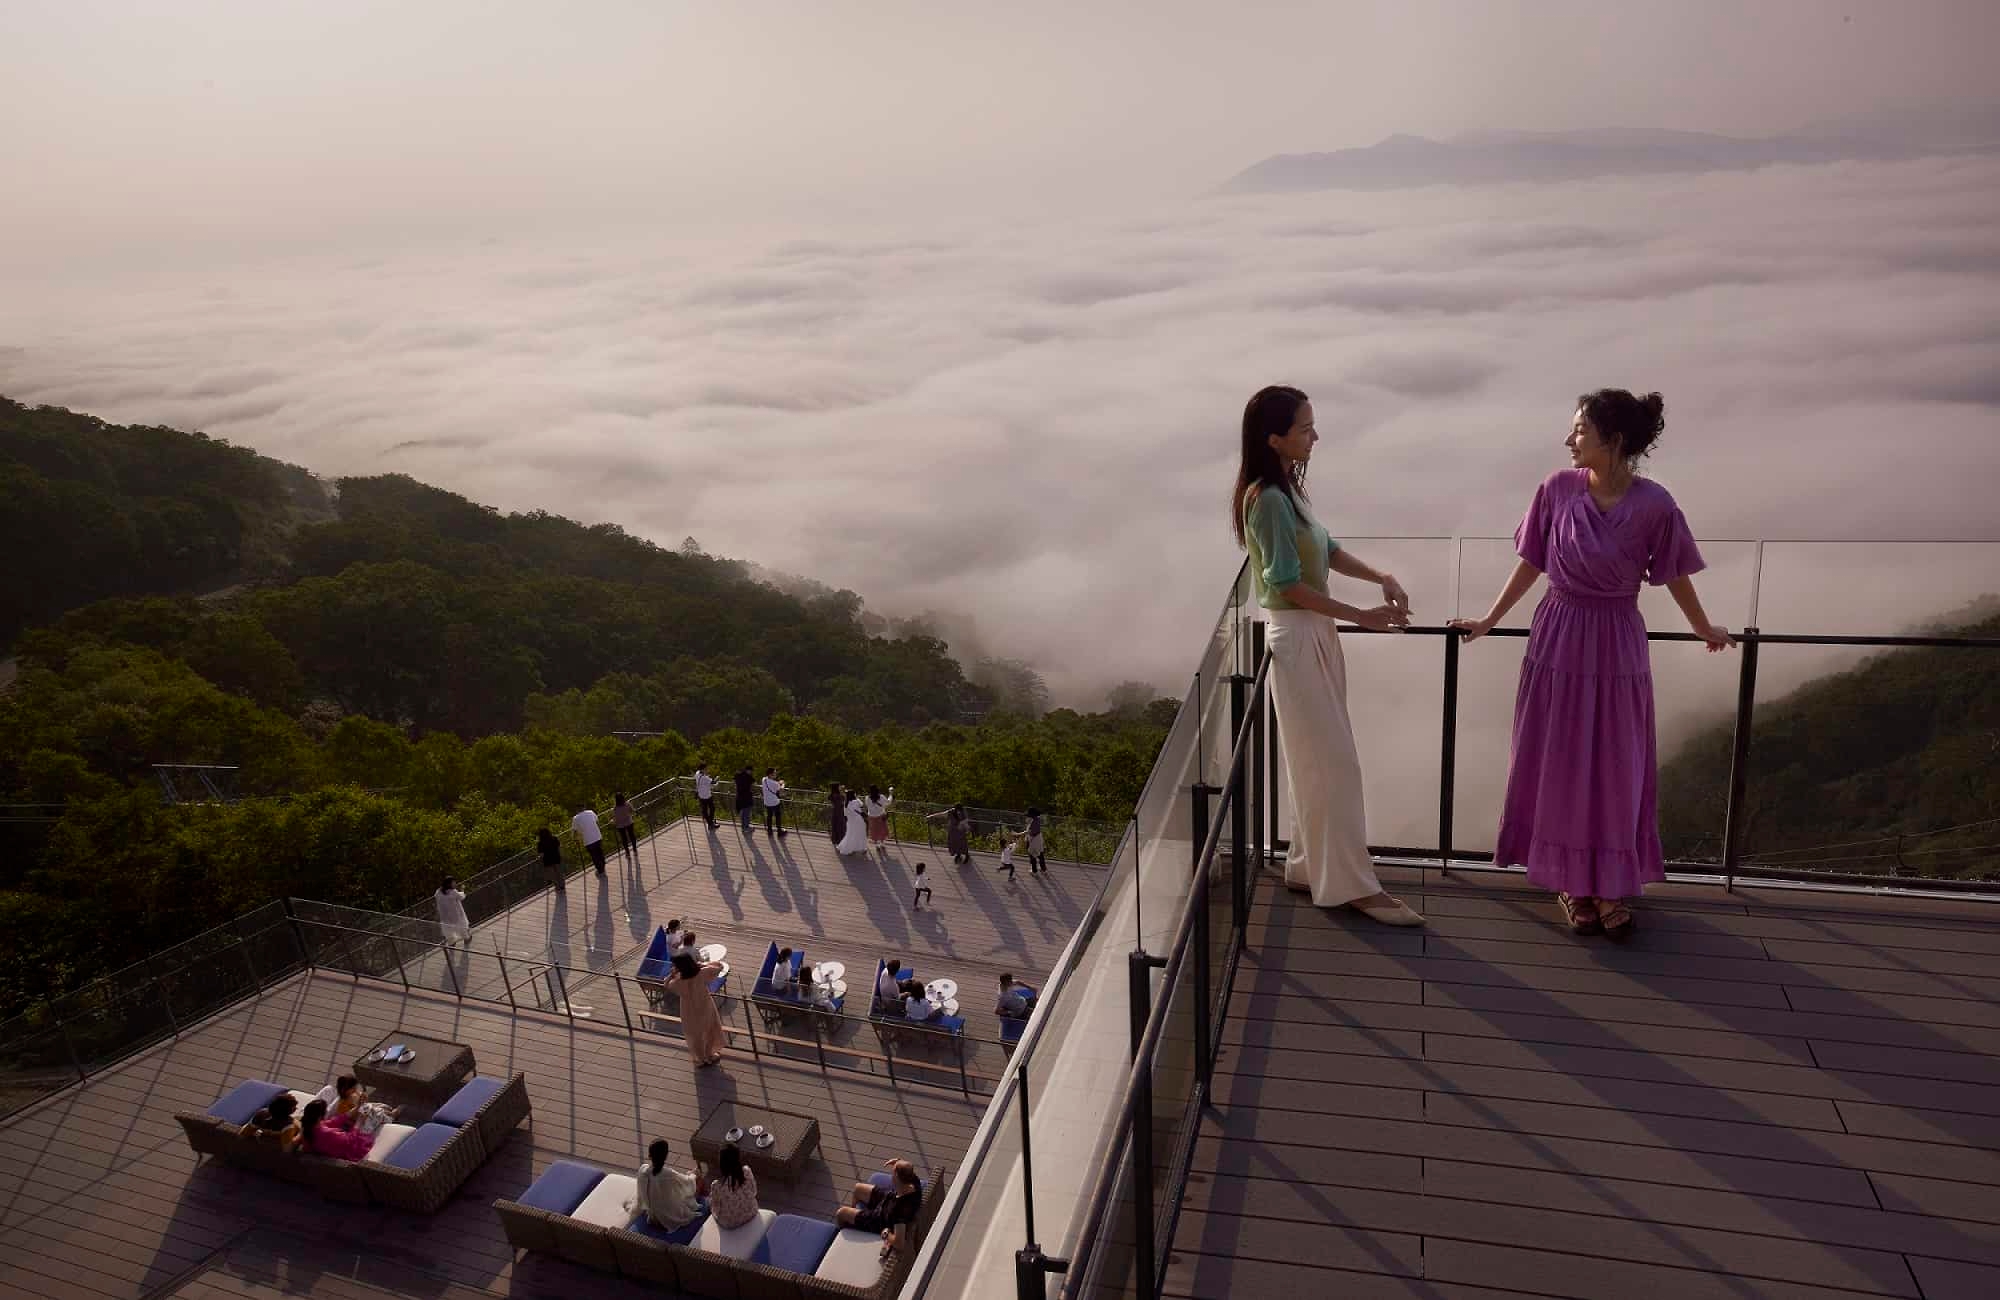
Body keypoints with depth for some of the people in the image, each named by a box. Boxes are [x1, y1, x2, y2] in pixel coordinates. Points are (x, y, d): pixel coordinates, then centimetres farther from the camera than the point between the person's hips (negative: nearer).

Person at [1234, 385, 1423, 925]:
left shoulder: (1288, 489, 10)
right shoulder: (1267, 499, -20)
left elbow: (1327, 550, 16)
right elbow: (1289, 585, -21)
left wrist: (1382, 577, 1)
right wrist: (1363, 616, -17)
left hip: (1315, 634, 10)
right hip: (1297, 638, -10)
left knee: (1318, 760, 15)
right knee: (1334, 763, -5)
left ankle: (1309, 866, 26)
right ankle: (1350, 884, 4)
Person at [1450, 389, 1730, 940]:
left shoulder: (1653, 504, -13)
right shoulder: (1557, 489, -8)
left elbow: (1675, 575, 2)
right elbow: (1530, 564, 3)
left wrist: (1704, 630, 14)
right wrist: (1490, 620, 8)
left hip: (1616, 645, -1)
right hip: (1558, 638, 1)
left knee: (1616, 767, 7)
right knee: (1560, 764, 8)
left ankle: (1610, 885, 22)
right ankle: (1570, 882, 22)